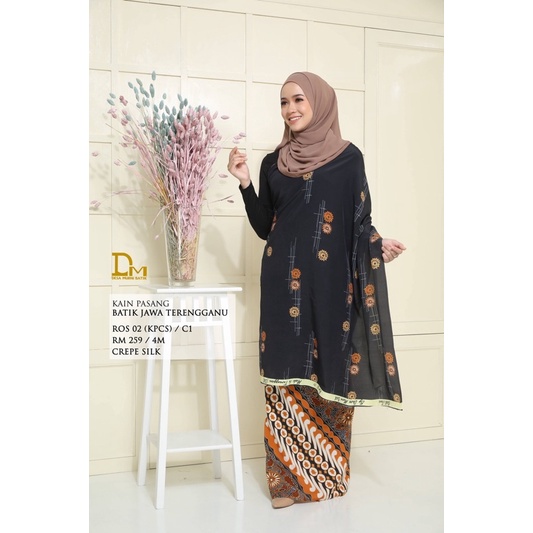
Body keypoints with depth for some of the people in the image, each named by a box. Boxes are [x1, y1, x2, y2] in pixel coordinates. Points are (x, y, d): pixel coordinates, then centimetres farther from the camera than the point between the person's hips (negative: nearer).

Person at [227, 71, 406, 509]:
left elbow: (360, 221, 5)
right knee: (287, 373, 2)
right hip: (284, 281, 2)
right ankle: (290, 477, 13)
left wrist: (378, 246, -15)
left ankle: (328, 474, 18)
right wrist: (245, 184, 0)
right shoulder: (273, 162, 11)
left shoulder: (349, 156, 4)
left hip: (331, 280, -2)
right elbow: (264, 228, 10)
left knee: (330, 371, 2)